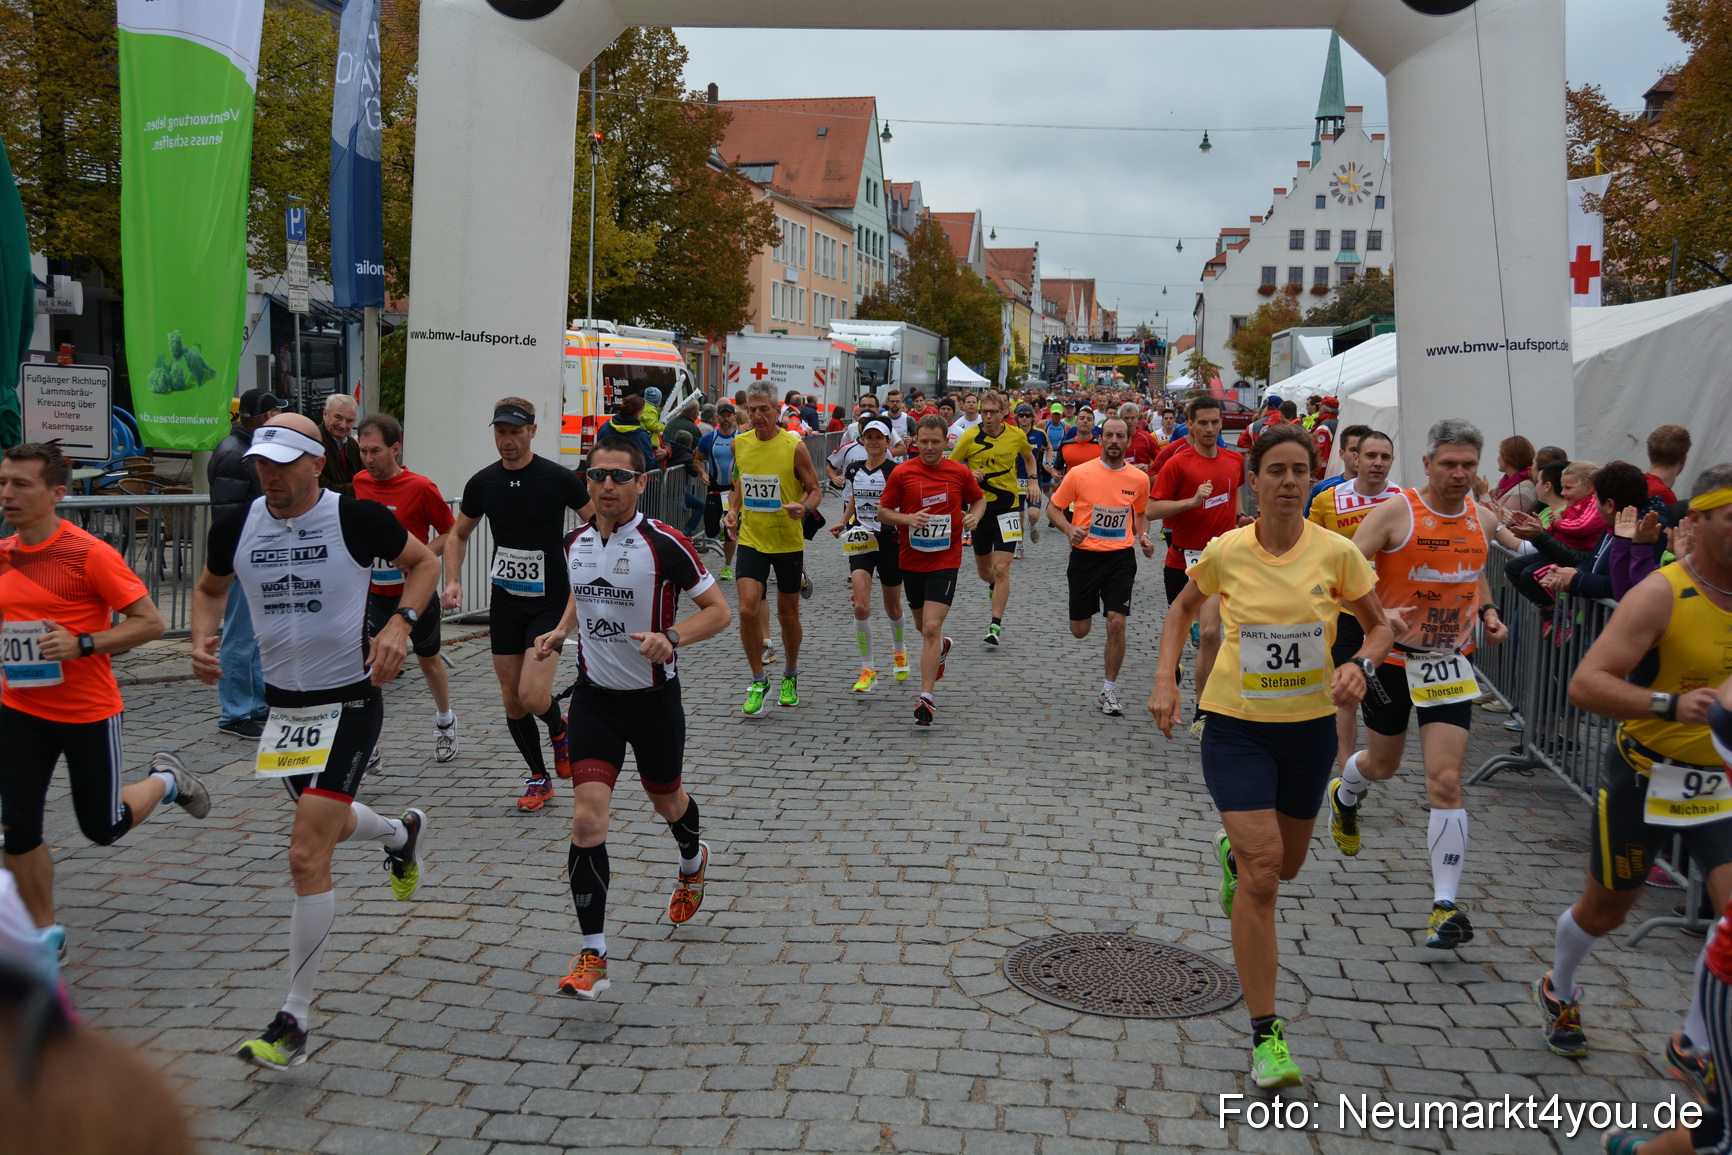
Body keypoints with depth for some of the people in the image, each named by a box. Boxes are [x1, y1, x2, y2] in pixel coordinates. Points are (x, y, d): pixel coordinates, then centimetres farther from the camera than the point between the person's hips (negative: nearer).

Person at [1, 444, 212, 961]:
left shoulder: (90, 554, -17)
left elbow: (150, 622, -16)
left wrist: (81, 644, -24)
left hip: (90, 713, -5)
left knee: (103, 828, 7)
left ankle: (164, 779, 37)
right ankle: (45, 931, 19)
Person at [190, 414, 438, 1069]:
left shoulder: (356, 519, -14)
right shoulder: (236, 528, -2)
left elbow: (424, 562, 2)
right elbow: (209, 588, 18)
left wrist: (400, 623, -14)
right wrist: (203, 640, -2)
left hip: (349, 702, -6)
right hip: (283, 704, 6)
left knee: (307, 856, -12)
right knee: (328, 825, 25)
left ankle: (293, 1022, -1)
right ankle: (401, 833, 62)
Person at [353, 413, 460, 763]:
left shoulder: (421, 488, -17)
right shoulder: (359, 481, -1)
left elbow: (453, 533, -9)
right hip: (375, 592, 3)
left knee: (428, 660, 18)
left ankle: (445, 721, 44)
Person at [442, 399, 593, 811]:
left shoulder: (559, 479, -11)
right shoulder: (482, 483, 1)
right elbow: (458, 535, 16)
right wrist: (453, 581, 1)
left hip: (550, 600, -4)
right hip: (504, 602, 4)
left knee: (532, 696, -17)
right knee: (512, 701, 6)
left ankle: (559, 729, 18)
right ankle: (539, 779, 24)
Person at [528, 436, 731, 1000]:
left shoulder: (664, 543, -16)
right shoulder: (578, 541, 1)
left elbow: (719, 610, -12)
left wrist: (671, 637, -29)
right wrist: (559, 632, 3)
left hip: (653, 696, -3)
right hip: (594, 697, 3)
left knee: (665, 798, 20)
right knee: (587, 816, -11)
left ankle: (693, 861, 57)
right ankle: (592, 957, -5)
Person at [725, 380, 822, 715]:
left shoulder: (794, 446, -11)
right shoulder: (739, 443, 1)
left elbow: (815, 489, -4)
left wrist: (804, 507, -25)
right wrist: (733, 510, 3)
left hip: (788, 541, -2)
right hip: (751, 539, 2)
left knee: (788, 613, 11)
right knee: (747, 609, -12)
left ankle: (790, 676, 35)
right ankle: (758, 680, 6)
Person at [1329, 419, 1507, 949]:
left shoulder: (1481, 519, 2)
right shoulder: (1395, 512, -14)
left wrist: (1487, 612, 4)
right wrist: (1379, 613, -33)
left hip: (1449, 663, 2)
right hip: (1391, 656, -2)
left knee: (1445, 781, -9)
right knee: (1382, 763, 18)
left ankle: (1446, 904, -4)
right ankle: (1344, 796, 56)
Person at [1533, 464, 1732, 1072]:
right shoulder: (1662, 595, -20)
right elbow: (1585, 684, -28)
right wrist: (1669, 705, -39)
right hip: (1647, 780, -4)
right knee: (1605, 908, 14)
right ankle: (1558, 989, 44)